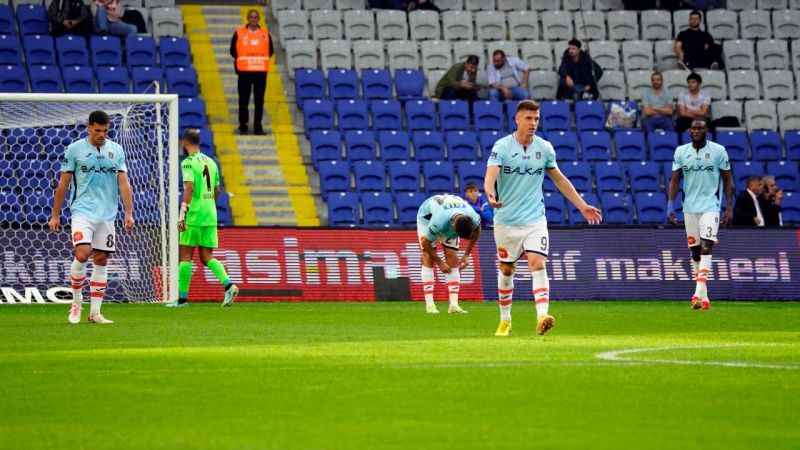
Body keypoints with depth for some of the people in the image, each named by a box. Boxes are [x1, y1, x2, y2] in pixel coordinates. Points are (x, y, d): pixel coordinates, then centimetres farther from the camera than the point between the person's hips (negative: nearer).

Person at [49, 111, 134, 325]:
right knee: (82, 254, -18)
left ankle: (95, 312, 8)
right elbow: (63, 184, 4)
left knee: (101, 261, 3)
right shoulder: (75, 149, 0)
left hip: (107, 216, 3)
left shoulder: (116, 150, 8)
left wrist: (129, 213, -3)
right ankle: (76, 301, 2)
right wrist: (55, 215, 3)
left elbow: (123, 183, 6)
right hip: (82, 211, -3)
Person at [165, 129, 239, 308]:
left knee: (186, 255, 2)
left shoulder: (188, 162, -7)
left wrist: (182, 214, -22)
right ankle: (228, 285, -12)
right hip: (210, 216, 6)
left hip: (194, 215, -6)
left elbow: (189, 188, -19)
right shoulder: (210, 162, 14)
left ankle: (182, 297, 3)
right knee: (206, 257, 8)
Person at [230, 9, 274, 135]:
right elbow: (233, 50, 8)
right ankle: (243, 125, 9)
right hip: (244, 72, -1)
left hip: (261, 71, 1)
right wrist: (240, 60, 1)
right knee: (243, 100, 0)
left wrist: (262, 59, 3)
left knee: (259, 100, 1)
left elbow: (270, 51, 15)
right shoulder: (239, 33, 2)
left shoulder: (265, 34, 7)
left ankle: (258, 126, 5)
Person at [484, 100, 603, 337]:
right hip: (506, 219, -1)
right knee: (506, 270, 10)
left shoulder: (544, 148, 4)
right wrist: (491, 195, -43)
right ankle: (505, 320, 26)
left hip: (535, 218, 1)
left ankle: (542, 317, -28)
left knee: (538, 264, -17)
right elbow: (490, 177, -20)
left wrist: (583, 206, 17)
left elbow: (560, 180, 16)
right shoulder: (502, 147, -7)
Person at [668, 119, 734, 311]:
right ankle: (703, 295, 17)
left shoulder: (718, 151, -2)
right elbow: (674, 180, 7)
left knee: (706, 247, -17)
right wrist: (670, 205, -3)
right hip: (689, 207, 4)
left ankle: (699, 294, -24)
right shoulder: (681, 151, 4)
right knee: (694, 251, 7)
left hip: (710, 207, -4)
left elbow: (728, 180, 3)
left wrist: (729, 208, -2)